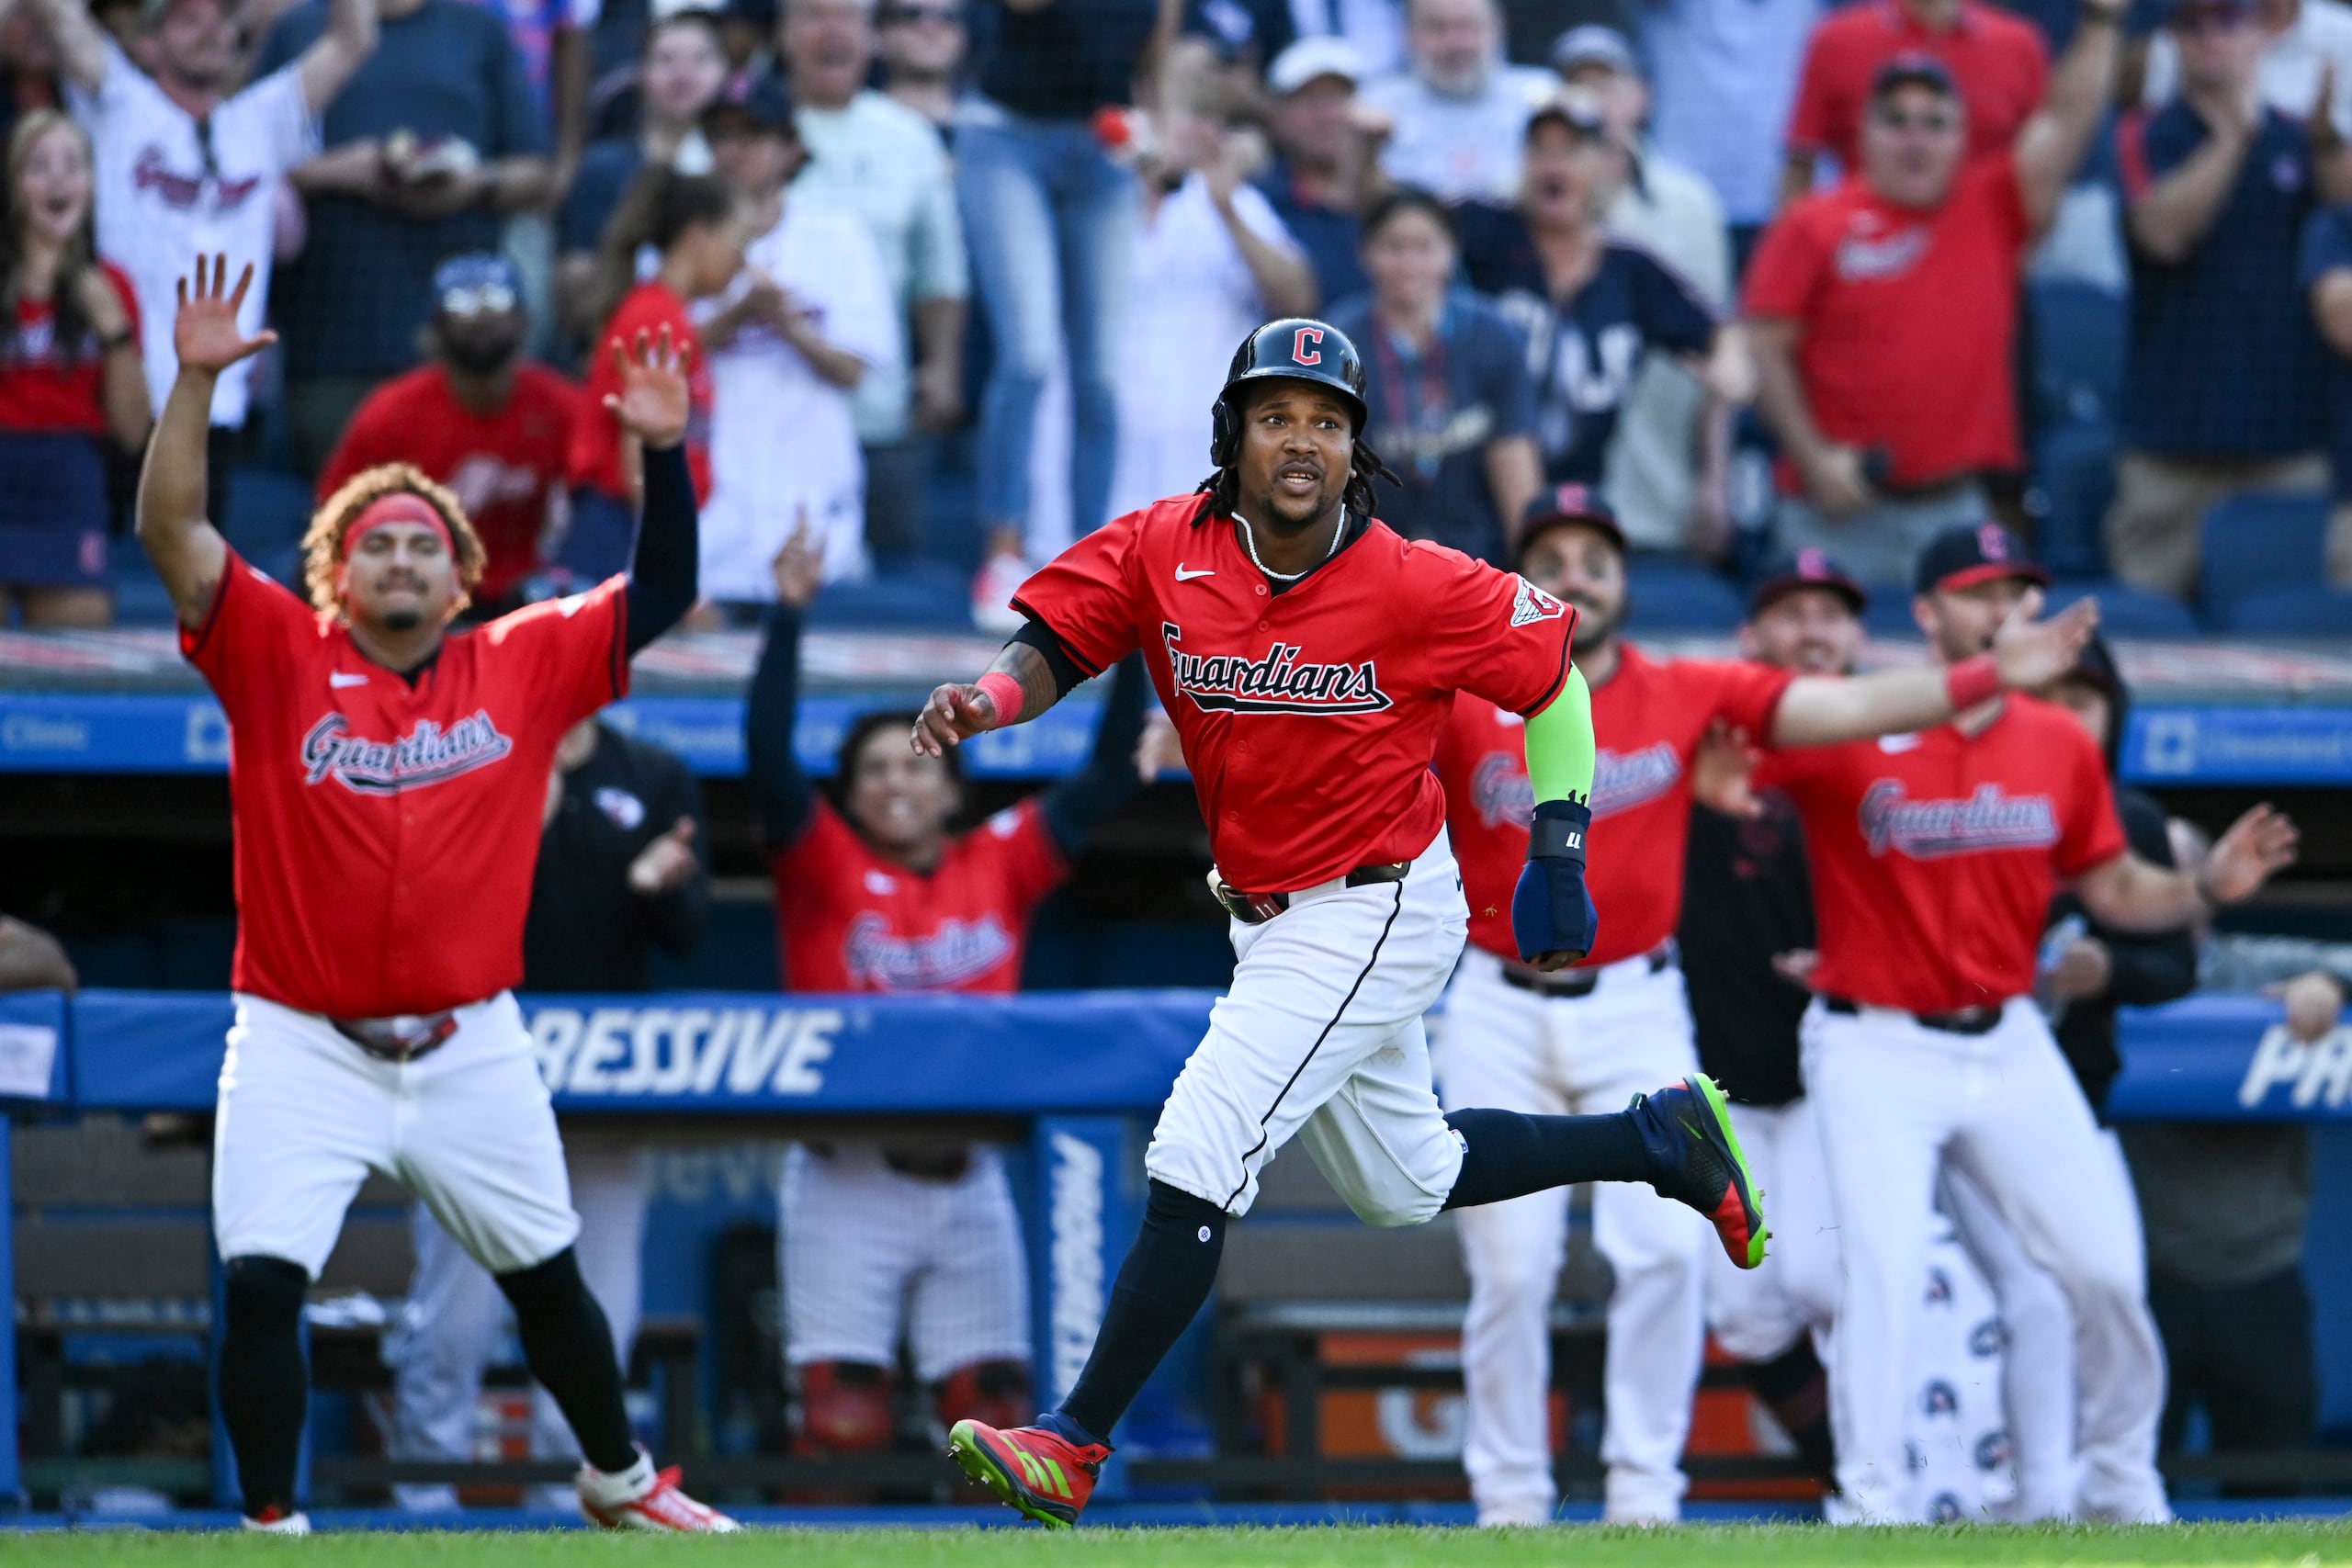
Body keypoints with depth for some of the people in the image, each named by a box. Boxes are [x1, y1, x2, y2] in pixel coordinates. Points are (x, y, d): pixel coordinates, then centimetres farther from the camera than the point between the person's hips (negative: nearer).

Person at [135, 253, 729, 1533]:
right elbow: (171, 530, -10)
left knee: (547, 1279, 14)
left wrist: (662, 453, -4)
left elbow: (662, 594, 8)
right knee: (258, 1284, -15)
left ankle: (618, 1480, 35)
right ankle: (270, 1523, -3)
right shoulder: (278, 656, -2)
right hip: (302, 1045, -2)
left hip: (471, 1046, 2)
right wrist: (195, 381, -20)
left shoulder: (523, 667, 5)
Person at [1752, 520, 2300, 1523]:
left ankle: (2120, 1491, 24)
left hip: (2009, 1045, 4)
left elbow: (2114, 890, 13)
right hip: (1877, 1048, -4)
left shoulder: (2063, 746, 5)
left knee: (2106, 1269, 4)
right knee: (1882, 1269, -17)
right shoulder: (1849, 736, -9)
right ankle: (1869, 1508, -9)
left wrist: (2207, 888, -6)